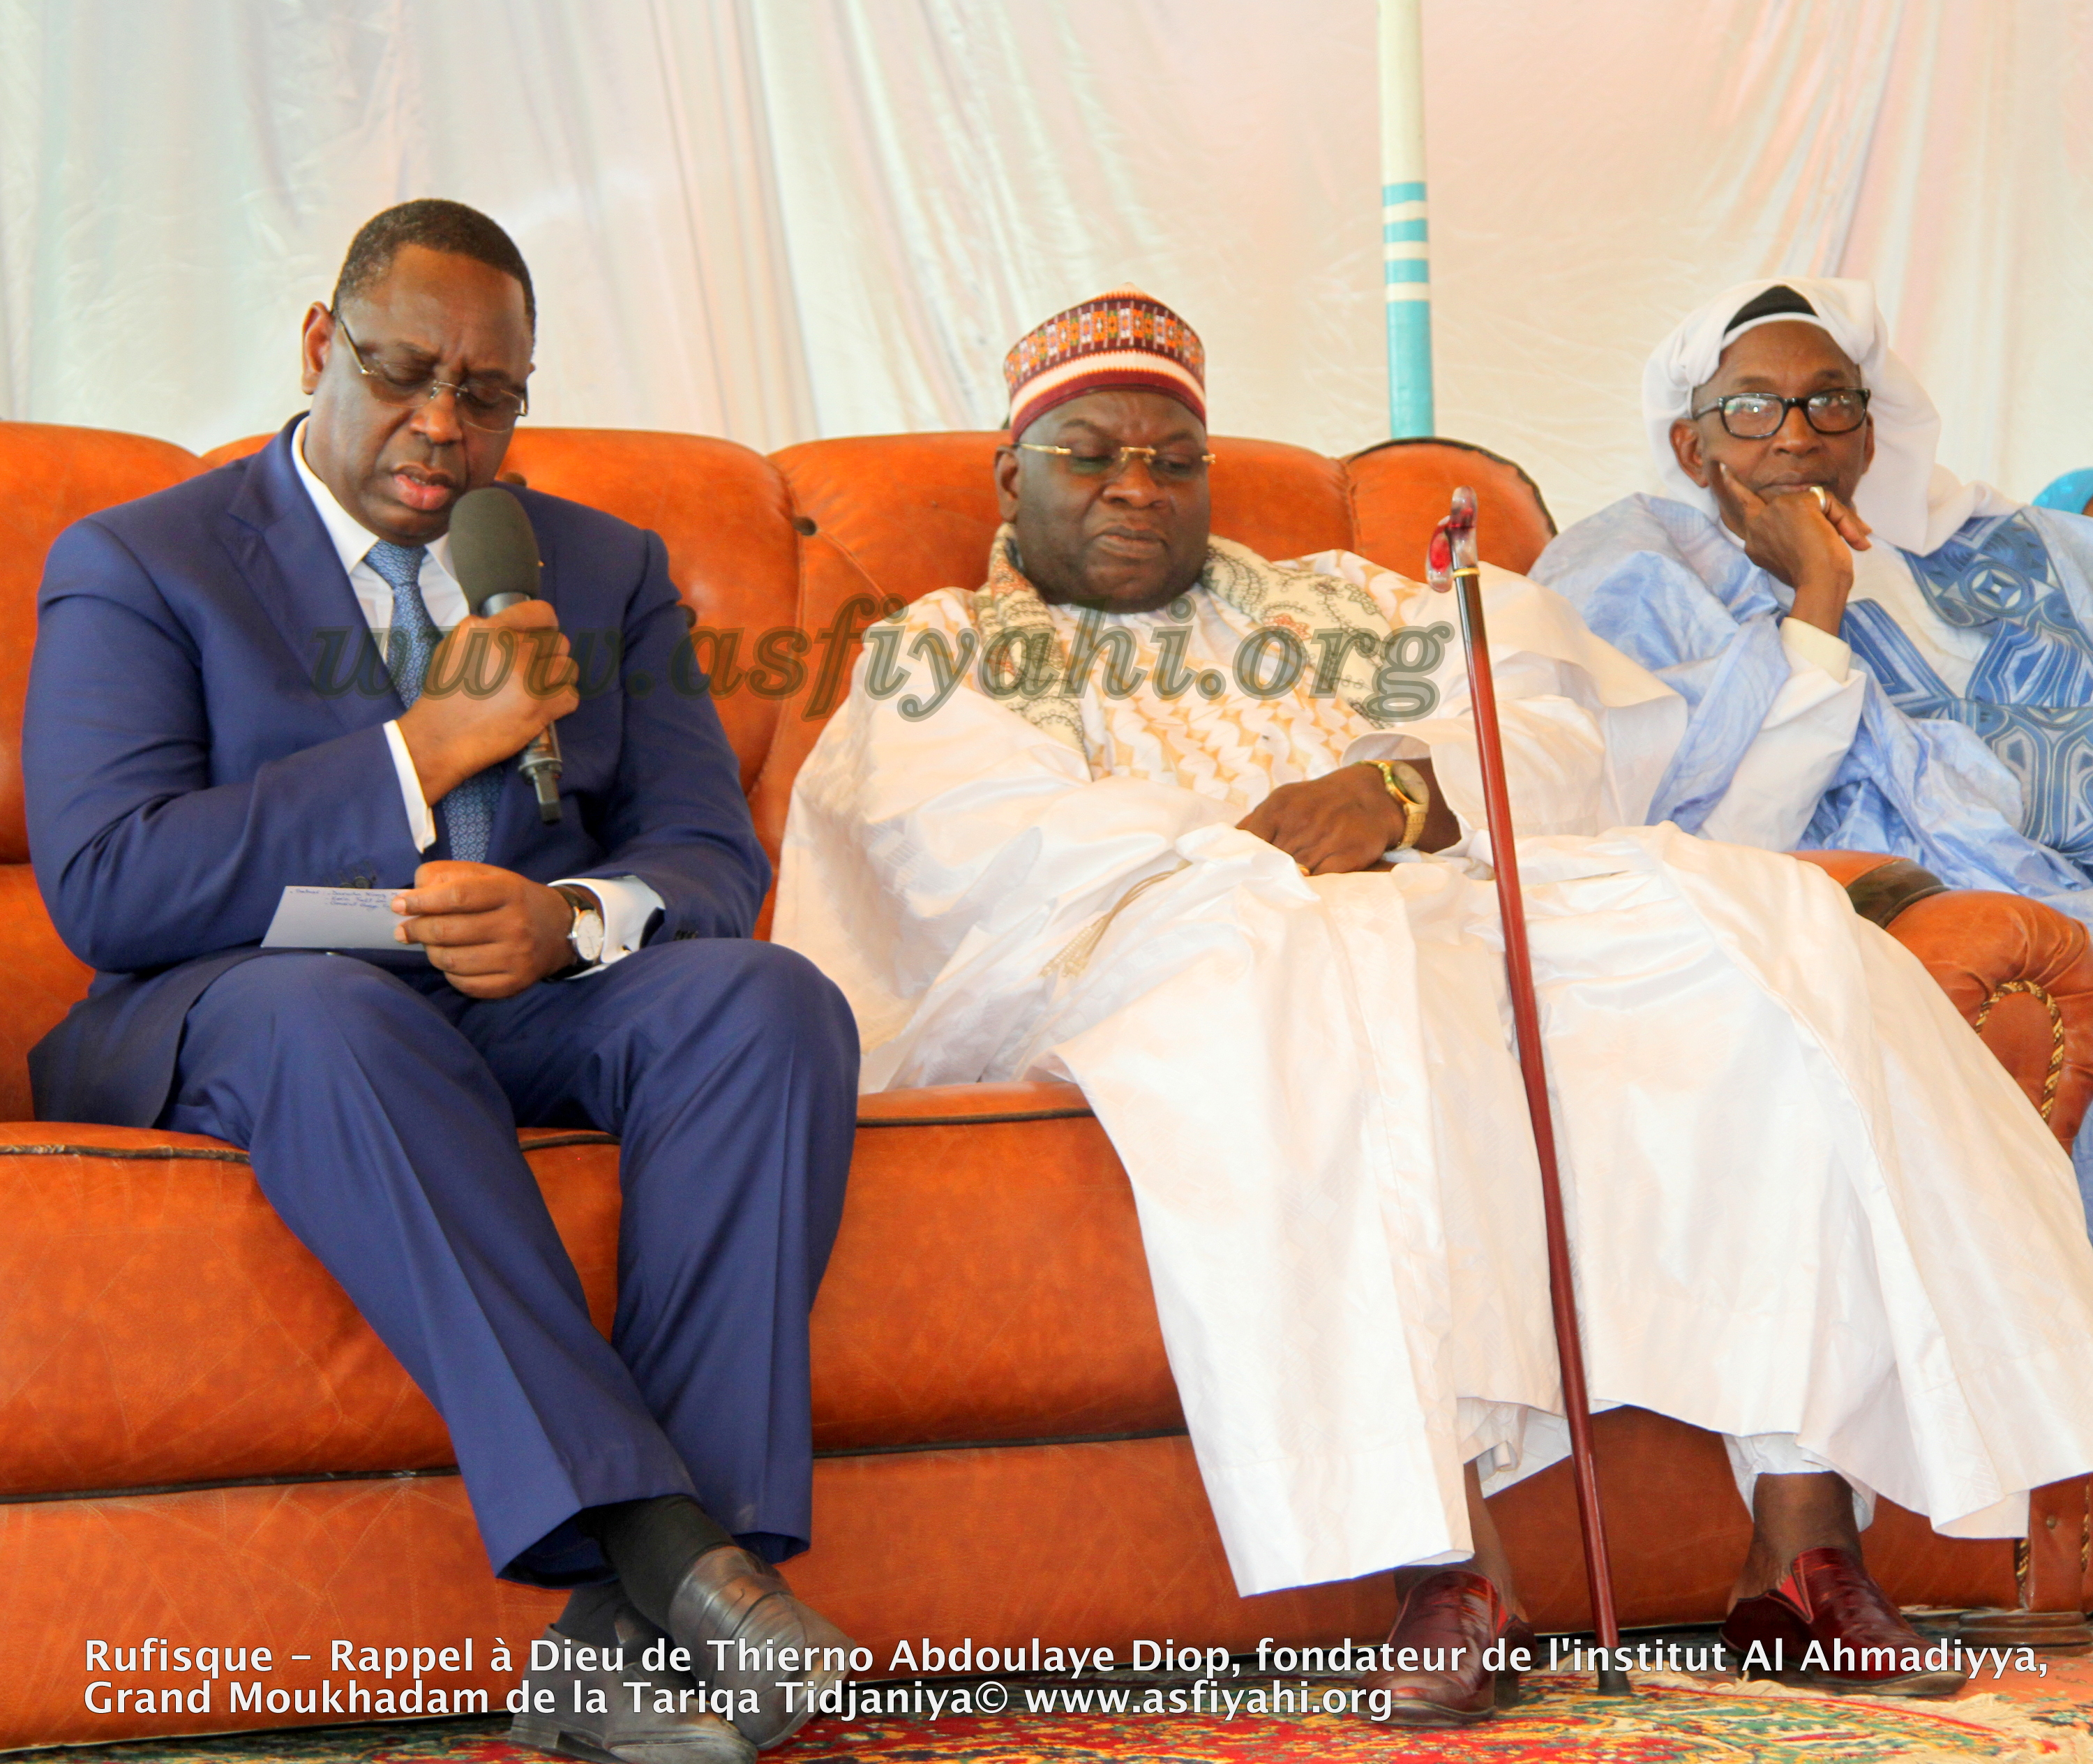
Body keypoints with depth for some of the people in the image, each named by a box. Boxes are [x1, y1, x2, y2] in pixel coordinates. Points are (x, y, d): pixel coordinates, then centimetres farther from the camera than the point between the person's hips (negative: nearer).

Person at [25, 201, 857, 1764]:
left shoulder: (608, 571, 18)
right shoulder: (134, 567, 5)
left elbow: (711, 854, 6)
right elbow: (103, 888, -11)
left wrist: (568, 919, -19)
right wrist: (427, 746, -14)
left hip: (546, 1001, 3)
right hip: (234, 1023, -3)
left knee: (772, 1002, -28)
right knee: (329, 1015, -39)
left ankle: (639, 1631, -38)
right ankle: (651, 1539, -45)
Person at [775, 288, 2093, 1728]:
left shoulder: (1332, 605, 32)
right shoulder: (937, 653, 23)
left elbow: (1563, 727, 14)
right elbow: (990, 854, 0)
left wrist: (1404, 793, -9)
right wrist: (1262, 848, -13)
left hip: (1453, 901, 5)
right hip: (1165, 937, -4)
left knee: (1771, 932, -22)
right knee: (1318, 973, -41)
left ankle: (1806, 1540, -28)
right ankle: (1446, 1555, -45)